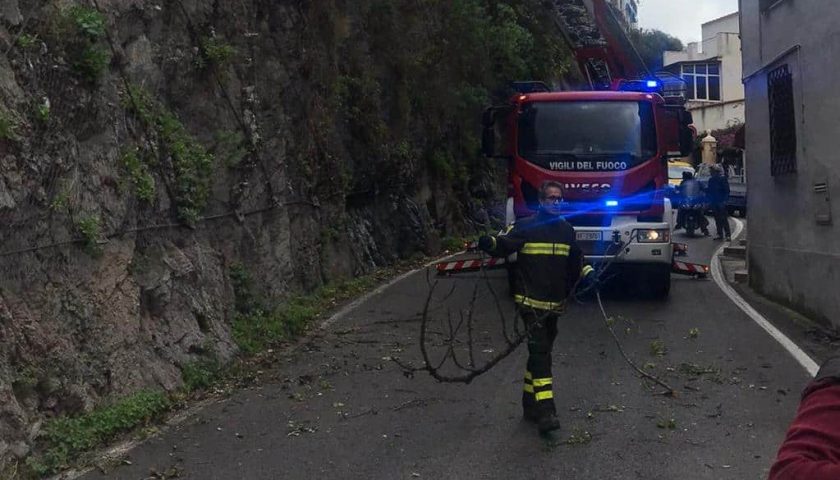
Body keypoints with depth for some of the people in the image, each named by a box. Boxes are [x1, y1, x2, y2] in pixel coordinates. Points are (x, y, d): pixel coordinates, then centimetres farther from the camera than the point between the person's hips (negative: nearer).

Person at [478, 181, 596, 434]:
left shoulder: (567, 230, 13)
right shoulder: (526, 226, -5)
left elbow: (576, 260, 24)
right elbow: (506, 243, -20)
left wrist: (587, 273, 4)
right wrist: (490, 242, -41)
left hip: (555, 304, 6)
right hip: (531, 301, -6)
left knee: (541, 352, 14)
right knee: (540, 351, -14)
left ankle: (531, 404, 26)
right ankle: (545, 411, -16)